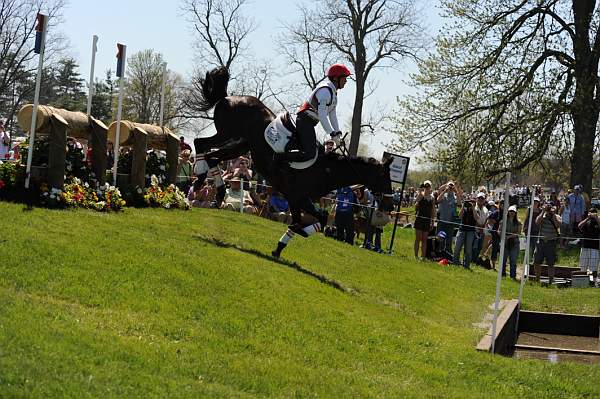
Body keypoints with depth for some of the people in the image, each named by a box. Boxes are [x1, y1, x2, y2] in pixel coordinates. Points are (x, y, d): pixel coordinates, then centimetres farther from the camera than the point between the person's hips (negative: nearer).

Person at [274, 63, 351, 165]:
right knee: (309, 154, -22)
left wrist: (338, 132, 10)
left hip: (309, 122, 11)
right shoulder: (325, 91, -18)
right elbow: (322, 115, -24)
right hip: (305, 121, -11)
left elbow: (332, 114, 18)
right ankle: (279, 158, -19)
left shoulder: (332, 91, 16)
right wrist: (332, 134, -24)